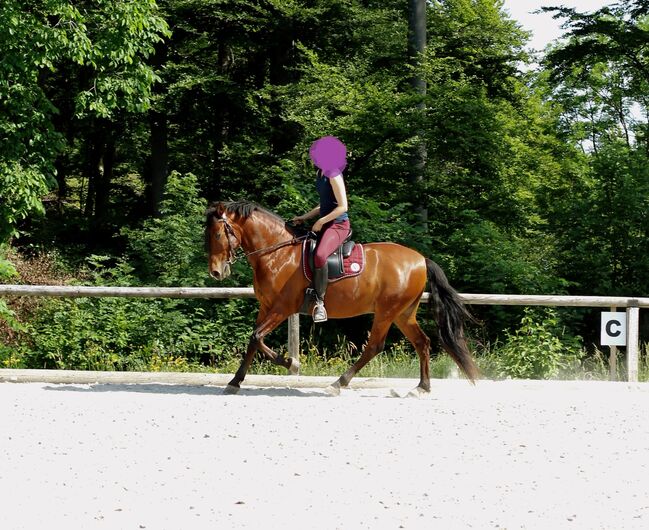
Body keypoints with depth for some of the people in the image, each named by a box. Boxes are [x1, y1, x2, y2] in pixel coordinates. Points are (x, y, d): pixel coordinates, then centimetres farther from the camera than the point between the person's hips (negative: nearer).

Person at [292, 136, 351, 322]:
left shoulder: (334, 176, -15)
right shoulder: (321, 175, 14)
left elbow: (342, 207, -18)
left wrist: (321, 221, -16)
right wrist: (305, 217, 13)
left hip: (338, 225, -11)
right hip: (326, 223, 11)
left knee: (319, 256, -35)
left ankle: (319, 300, -30)